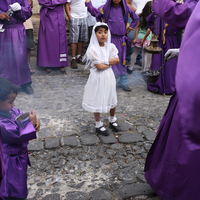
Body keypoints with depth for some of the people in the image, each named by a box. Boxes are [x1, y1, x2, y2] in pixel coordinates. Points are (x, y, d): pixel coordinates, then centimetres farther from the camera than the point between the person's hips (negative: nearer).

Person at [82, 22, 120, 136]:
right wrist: (110, 63, -10)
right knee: (97, 101, 5)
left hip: (109, 76, 5)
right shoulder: (93, 49, -17)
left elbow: (117, 60, -8)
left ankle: (112, 120, 40)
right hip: (98, 78, -5)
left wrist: (105, 61, -18)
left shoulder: (111, 46, 1)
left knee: (112, 99, 17)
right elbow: (99, 66, -22)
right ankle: (99, 125, 23)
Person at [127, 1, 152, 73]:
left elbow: (137, 27, 3)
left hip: (139, 36, 3)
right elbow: (149, 30, -14)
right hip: (147, 38, -3)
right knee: (144, 54, 7)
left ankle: (130, 68, 18)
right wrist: (144, 40, -8)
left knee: (135, 53, 13)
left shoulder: (141, 16, 6)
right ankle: (143, 70, 15)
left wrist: (135, 38, 2)